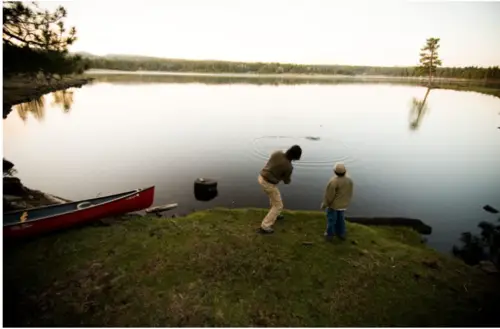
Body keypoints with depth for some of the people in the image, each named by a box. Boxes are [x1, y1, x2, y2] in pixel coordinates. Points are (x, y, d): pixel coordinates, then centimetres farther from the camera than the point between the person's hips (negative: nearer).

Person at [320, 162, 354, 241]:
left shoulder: (333, 181, -31)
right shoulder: (349, 180, -11)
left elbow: (329, 195, -23)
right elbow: (350, 192, 3)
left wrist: (324, 204, -8)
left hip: (333, 204, -5)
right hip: (343, 204, 6)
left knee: (331, 219, 14)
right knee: (340, 218, 24)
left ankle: (330, 234, 30)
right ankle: (341, 234, 39)